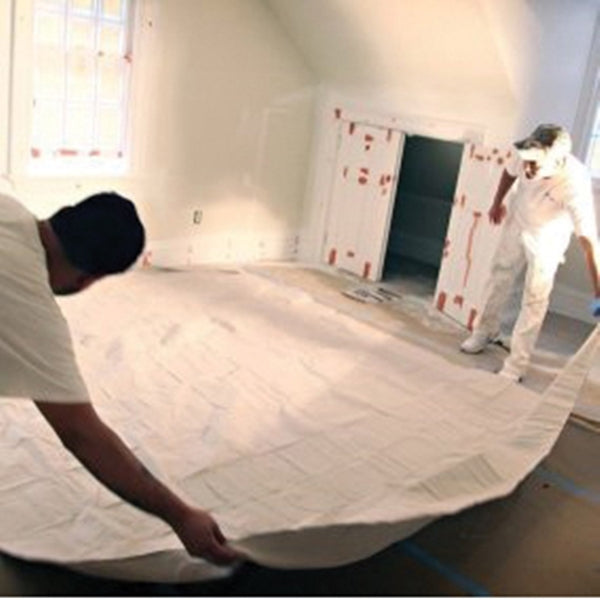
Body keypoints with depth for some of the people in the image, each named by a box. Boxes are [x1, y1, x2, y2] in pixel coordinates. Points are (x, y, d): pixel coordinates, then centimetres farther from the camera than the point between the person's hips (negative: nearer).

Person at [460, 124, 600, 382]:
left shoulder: (575, 184, -40)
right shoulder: (528, 157, -30)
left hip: (548, 239, -4)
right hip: (517, 223, 4)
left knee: (534, 300, -2)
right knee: (499, 278, 17)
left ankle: (517, 363, 8)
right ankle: (485, 331, 39)